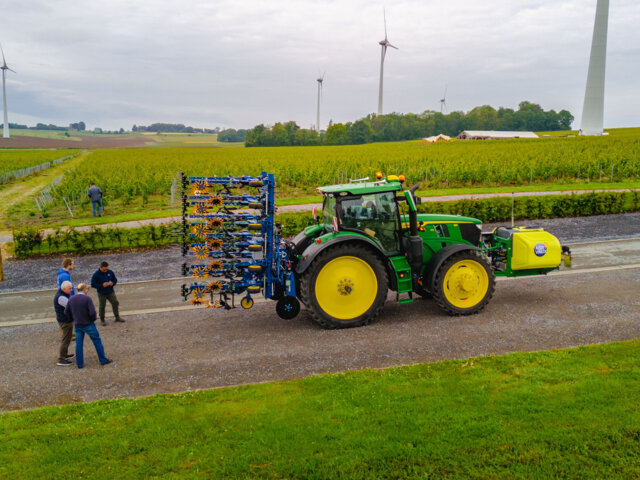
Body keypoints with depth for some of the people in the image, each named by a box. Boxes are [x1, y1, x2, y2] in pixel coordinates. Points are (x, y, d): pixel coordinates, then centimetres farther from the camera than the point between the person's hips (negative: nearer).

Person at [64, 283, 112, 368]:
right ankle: (103, 360, 14)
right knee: (97, 341, 8)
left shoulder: (71, 299, -1)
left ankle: (79, 363, 16)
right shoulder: (87, 298, -17)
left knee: (79, 344, 13)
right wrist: (93, 319, -5)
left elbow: (66, 312, 5)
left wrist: (74, 319, 15)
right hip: (88, 324, -5)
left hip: (77, 325, 5)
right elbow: (92, 312, -24)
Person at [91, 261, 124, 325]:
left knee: (115, 303, 4)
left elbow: (115, 280, 11)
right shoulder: (96, 274, -12)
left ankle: (117, 317, 17)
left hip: (110, 292, 3)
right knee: (101, 306, 3)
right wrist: (102, 285, -22)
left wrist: (112, 283, -13)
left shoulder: (110, 272, -1)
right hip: (101, 294, -3)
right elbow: (93, 284, -11)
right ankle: (102, 320, 19)